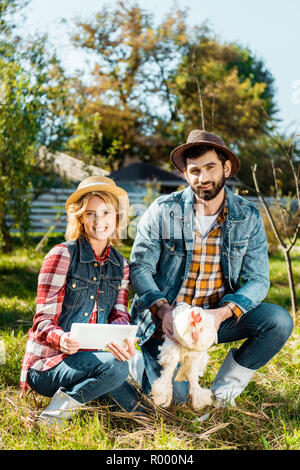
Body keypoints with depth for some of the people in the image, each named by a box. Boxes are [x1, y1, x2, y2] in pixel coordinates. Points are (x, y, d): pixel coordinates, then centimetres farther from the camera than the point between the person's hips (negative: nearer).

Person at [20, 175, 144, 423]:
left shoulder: (120, 265, 9)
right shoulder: (62, 255, -10)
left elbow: (119, 315, 0)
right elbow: (43, 322, -13)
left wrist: (123, 341, -25)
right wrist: (62, 339, -37)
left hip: (87, 356, 6)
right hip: (46, 365, -6)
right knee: (115, 366, -30)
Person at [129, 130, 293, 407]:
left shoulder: (248, 217, -3)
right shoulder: (162, 212, -8)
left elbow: (257, 279, -5)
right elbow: (139, 268, -7)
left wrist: (223, 313, -24)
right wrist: (163, 310, -25)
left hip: (219, 316, 3)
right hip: (167, 320, -2)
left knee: (279, 322, -21)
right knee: (170, 397, -17)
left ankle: (223, 391, 0)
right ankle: (142, 360, 20)